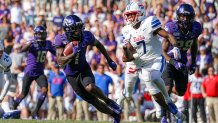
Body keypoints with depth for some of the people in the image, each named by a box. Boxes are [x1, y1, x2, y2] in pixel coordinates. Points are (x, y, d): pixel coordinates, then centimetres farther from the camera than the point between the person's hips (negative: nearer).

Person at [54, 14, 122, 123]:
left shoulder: (86, 36, -15)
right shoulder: (61, 40, -21)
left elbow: (98, 45, 7)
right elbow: (60, 62, -25)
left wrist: (109, 60, 11)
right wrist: (74, 54, -39)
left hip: (84, 69, 0)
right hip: (71, 75, 0)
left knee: (89, 87, -33)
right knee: (92, 100, 2)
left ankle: (109, 101, -8)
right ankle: (114, 114, 21)